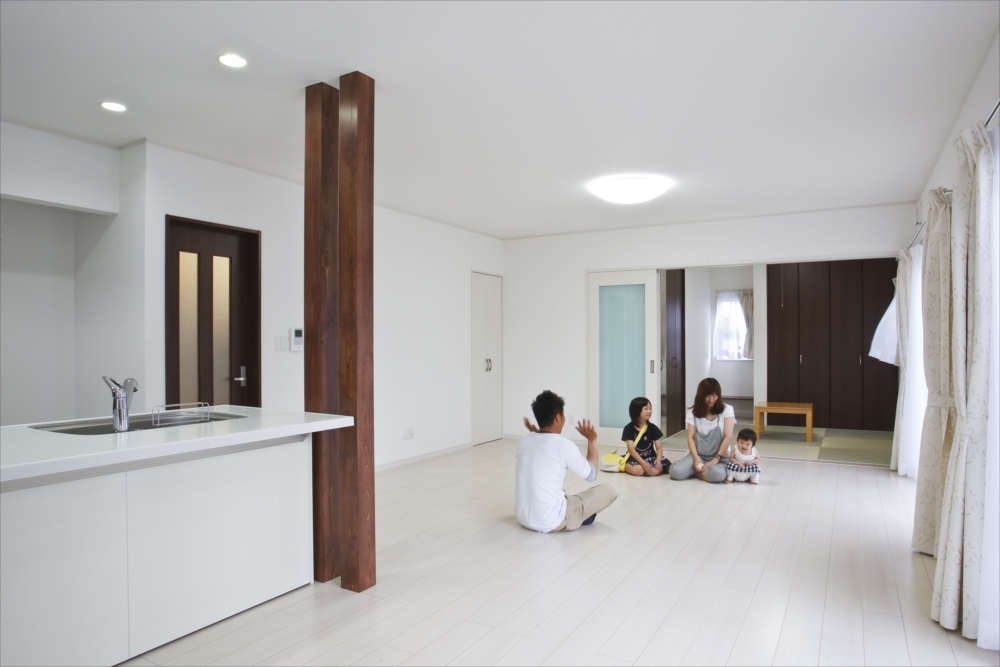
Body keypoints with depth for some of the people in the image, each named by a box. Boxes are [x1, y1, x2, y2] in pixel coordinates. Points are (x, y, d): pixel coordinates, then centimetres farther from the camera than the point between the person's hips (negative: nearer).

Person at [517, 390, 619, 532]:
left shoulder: (524, 441, 4)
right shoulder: (564, 445, -13)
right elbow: (591, 475, 3)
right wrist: (592, 440, 11)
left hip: (523, 518, 7)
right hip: (551, 522, -6)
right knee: (609, 490, 4)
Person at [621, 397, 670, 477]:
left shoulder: (653, 428, 4)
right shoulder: (629, 429, -7)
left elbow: (659, 448, 2)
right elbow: (631, 449, -13)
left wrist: (658, 460, -20)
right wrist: (643, 463, -26)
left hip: (650, 457, 3)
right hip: (635, 458, -2)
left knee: (655, 471, -30)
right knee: (638, 470, -34)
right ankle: (624, 466, -3)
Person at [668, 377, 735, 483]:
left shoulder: (726, 410, -3)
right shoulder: (693, 412, 3)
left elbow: (728, 437, -10)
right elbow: (690, 438, -1)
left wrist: (716, 459, -17)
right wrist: (696, 459, -16)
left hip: (720, 457, -1)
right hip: (699, 455, 1)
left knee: (717, 474, -38)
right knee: (675, 471, -26)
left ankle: (694, 471, -7)